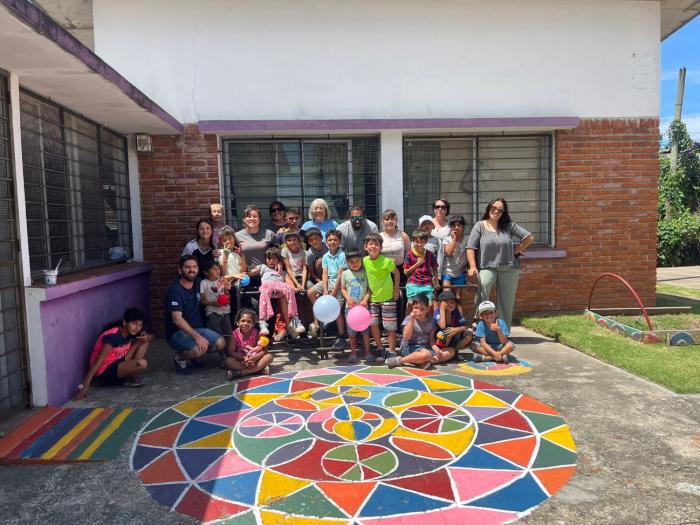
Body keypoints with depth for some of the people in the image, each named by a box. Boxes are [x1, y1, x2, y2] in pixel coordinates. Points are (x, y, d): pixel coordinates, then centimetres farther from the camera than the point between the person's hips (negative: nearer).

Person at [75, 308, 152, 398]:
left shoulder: (130, 334, 1)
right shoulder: (113, 335, -23)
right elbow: (98, 361, -28)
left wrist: (146, 338, -19)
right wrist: (85, 386, -33)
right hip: (105, 372, -8)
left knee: (144, 342, 1)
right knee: (142, 364, -31)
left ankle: (131, 376, -1)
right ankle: (129, 379, 2)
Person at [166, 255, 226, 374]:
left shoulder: (197, 283, 3)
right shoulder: (175, 290, -20)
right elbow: (177, 319, -30)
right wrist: (197, 337, -37)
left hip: (196, 328, 7)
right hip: (177, 332, -7)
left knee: (221, 343, -15)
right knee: (199, 350, -34)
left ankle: (192, 356, 11)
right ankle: (179, 357, 1)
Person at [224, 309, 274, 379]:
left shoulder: (256, 333, -7)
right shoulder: (235, 334, -9)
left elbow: (264, 349, -10)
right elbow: (231, 352, -12)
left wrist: (255, 357, -27)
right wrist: (244, 358, -26)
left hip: (254, 359, 1)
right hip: (240, 360, -1)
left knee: (269, 356, -24)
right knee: (228, 361, -30)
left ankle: (240, 373, -31)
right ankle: (259, 369, -32)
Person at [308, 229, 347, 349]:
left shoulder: (342, 255, -10)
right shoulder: (326, 256, 9)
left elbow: (340, 275, -14)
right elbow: (325, 274, 3)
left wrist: (333, 292, -17)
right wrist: (325, 290, -10)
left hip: (339, 283, -6)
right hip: (328, 281, 6)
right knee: (311, 292, -10)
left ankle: (341, 337, 3)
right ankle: (318, 320, 4)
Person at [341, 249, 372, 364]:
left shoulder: (365, 272, -2)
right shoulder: (345, 274, 1)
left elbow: (370, 288, -1)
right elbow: (343, 289, 6)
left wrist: (365, 299, -14)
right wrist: (348, 299, -10)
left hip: (363, 305, -1)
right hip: (350, 306, 1)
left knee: (365, 329, 5)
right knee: (351, 331, 6)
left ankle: (367, 352, 17)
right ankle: (353, 353, 17)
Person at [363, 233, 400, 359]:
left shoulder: (387, 261, -19)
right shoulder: (365, 261, -7)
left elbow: (396, 273, -3)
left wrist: (396, 290, -3)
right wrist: (368, 291, 5)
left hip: (387, 297, -4)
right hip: (373, 297, 4)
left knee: (390, 326, 2)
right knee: (373, 323, 4)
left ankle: (392, 351, 15)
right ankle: (380, 348, 21)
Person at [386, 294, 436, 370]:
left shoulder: (431, 320, 2)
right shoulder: (409, 319, -9)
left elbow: (431, 339, 9)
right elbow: (406, 338, -19)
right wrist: (412, 320, -25)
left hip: (424, 347, 5)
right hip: (408, 347, -5)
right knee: (426, 354, -37)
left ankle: (422, 362, -17)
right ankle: (398, 360, -19)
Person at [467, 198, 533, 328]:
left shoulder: (509, 226, 5)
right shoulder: (480, 226, 2)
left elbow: (529, 237, 8)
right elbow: (470, 248, -5)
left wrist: (516, 251, 4)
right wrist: (472, 266, -17)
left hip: (509, 269, 2)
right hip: (488, 267, -2)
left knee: (506, 303, 6)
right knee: (481, 285, -32)